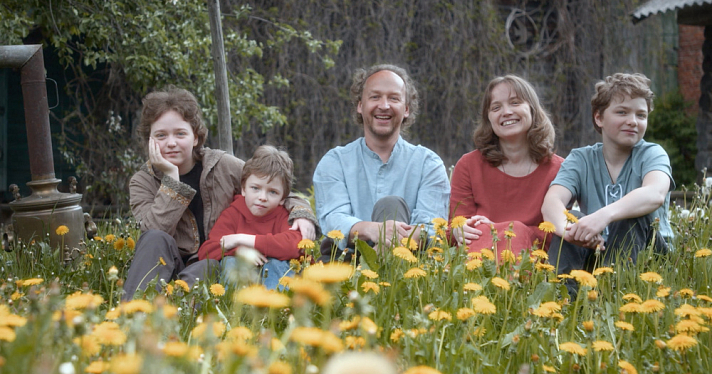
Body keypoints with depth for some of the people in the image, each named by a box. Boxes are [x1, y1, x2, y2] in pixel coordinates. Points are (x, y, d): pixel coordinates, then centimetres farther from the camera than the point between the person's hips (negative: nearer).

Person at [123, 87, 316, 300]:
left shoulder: (224, 166, 3)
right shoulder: (142, 183, 3)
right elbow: (156, 231, -15)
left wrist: (301, 214, -12)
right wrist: (171, 178, -16)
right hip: (170, 269, 1)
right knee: (156, 240, -31)